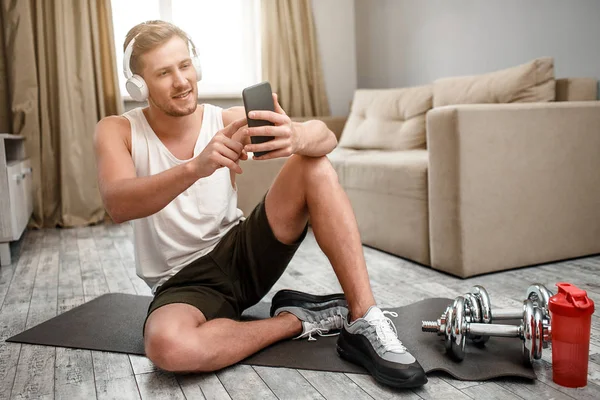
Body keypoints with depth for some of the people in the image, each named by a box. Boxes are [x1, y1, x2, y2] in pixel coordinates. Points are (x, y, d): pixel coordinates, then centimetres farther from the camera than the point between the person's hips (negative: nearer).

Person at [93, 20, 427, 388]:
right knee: (167, 346, -37)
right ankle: (297, 321, -12)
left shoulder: (229, 120, -5)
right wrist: (196, 167, -44)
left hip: (243, 252, 2)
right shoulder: (117, 131, -6)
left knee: (315, 167, -19)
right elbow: (118, 205, -27)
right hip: (183, 281, -1)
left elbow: (325, 136, -19)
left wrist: (297, 137, -43)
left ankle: (365, 322, -22)